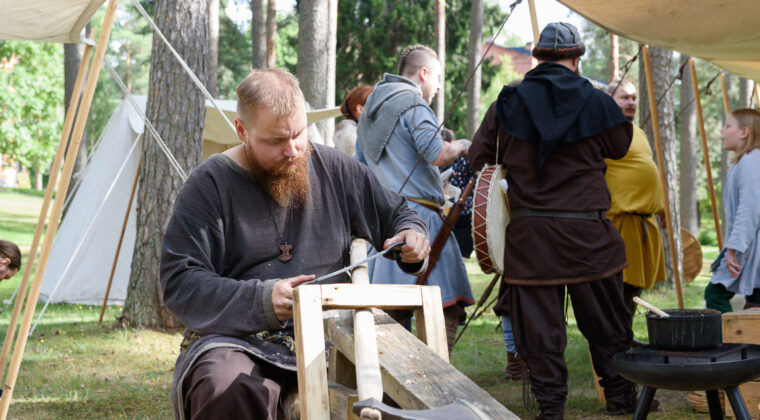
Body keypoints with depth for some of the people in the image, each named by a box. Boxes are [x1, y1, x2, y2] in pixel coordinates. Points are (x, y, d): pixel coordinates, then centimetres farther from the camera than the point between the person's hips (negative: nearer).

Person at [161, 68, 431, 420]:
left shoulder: (334, 169, 12)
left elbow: (396, 215, 28)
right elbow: (179, 282, -6)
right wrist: (261, 300, -18)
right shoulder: (211, 183, 1)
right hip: (238, 337, -3)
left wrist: (411, 233, 3)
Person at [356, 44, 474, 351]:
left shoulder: (370, 110, 23)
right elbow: (437, 154, -17)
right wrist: (461, 147, 1)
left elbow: (361, 165, 29)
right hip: (416, 213, -9)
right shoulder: (413, 103, -5)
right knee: (445, 306, -9)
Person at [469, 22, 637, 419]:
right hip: (587, 232, 0)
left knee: (539, 324, 5)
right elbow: (620, 146, 15)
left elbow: (477, 160, 6)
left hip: (528, 233, 0)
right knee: (606, 324, 12)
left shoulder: (507, 104, 1)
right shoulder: (597, 103, -1)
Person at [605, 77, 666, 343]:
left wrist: (660, 208, 28)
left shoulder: (638, 133, 22)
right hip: (619, 220, -9)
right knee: (620, 284, -9)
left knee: (636, 284, 11)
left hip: (645, 220, 9)